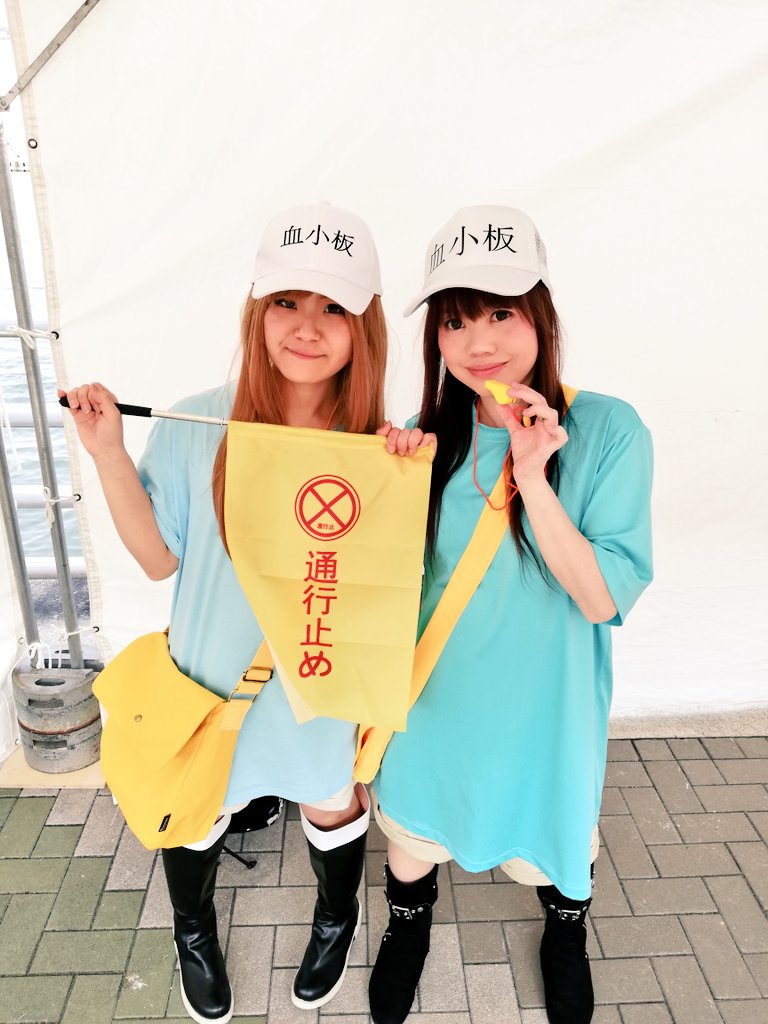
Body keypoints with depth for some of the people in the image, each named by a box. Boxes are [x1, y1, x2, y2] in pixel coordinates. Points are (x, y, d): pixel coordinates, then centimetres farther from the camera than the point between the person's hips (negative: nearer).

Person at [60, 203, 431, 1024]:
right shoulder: (197, 426, -16)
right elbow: (161, 557, -8)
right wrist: (109, 454, -18)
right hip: (213, 679, 1)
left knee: (333, 806, 26)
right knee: (199, 811, 25)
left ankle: (336, 919, 62)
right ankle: (193, 929, 62)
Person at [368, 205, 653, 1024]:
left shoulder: (607, 430, -18)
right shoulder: (432, 435, -7)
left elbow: (605, 598, -21)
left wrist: (533, 480, -31)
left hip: (542, 703, -2)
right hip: (435, 699, 3)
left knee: (554, 846, 23)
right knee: (414, 829, 23)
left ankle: (566, 934, 59)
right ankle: (408, 928, 58)